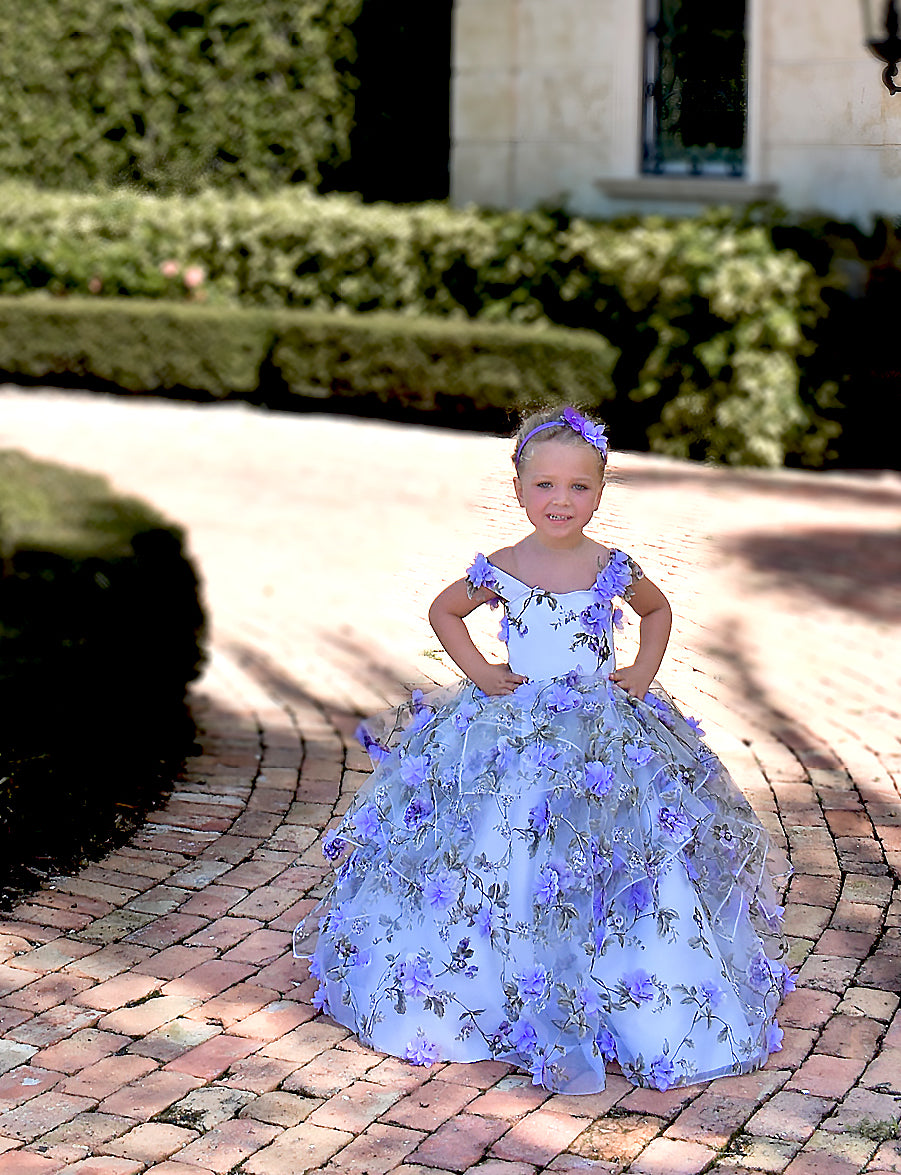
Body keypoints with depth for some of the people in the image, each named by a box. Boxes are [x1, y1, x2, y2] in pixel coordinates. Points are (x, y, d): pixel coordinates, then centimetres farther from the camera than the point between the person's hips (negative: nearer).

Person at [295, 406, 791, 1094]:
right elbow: (443, 611, 13)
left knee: (619, 874, -1)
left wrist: (643, 674, 6)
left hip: (607, 740, 1)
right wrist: (481, 673, 2)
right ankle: (540, 1019, 13)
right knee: (509, 876, -1)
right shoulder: (499, 571, -4)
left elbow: (658, 609, 19)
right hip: (513, 739, -1)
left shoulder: (613, 569, -2)